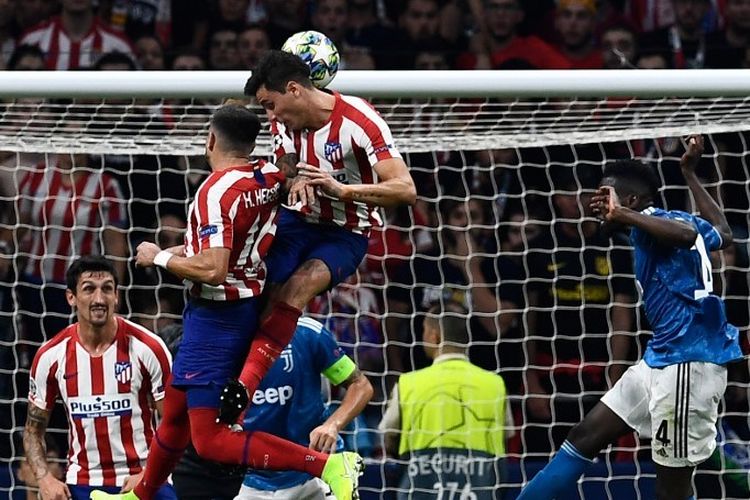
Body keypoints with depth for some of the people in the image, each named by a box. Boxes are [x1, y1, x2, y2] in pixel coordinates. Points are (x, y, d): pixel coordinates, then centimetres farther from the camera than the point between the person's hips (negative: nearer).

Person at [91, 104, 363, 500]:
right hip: (248, 305, 9)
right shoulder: (270, 178, 0)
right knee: (175, 410, 26)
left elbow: (213, 270, -31)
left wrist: (159, 257, -14)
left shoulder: (217, 191, -23)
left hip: (216, 317, -9)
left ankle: (328, 464, -20)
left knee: (209, 441, -11)